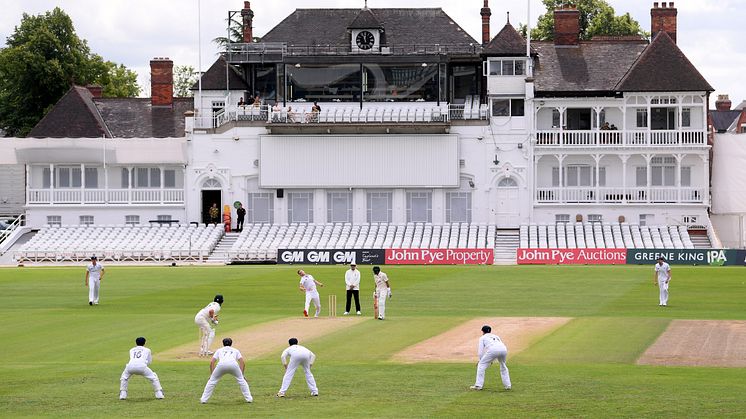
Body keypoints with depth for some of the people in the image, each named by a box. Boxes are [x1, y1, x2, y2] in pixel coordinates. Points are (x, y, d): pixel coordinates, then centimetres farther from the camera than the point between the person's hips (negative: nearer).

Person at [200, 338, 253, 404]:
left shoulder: (219, 350, 36)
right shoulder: (235, 350, 36)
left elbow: (212, 362, 23)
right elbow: (242, 363, 22)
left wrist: (212, 374, 29)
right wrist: (241, 374, 29)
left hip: (221, 364, 0)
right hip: (233, 364, 0)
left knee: (212, 380, 17)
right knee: (241, 380, 22)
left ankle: (204, 399, 13)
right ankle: (248, 398, 19)